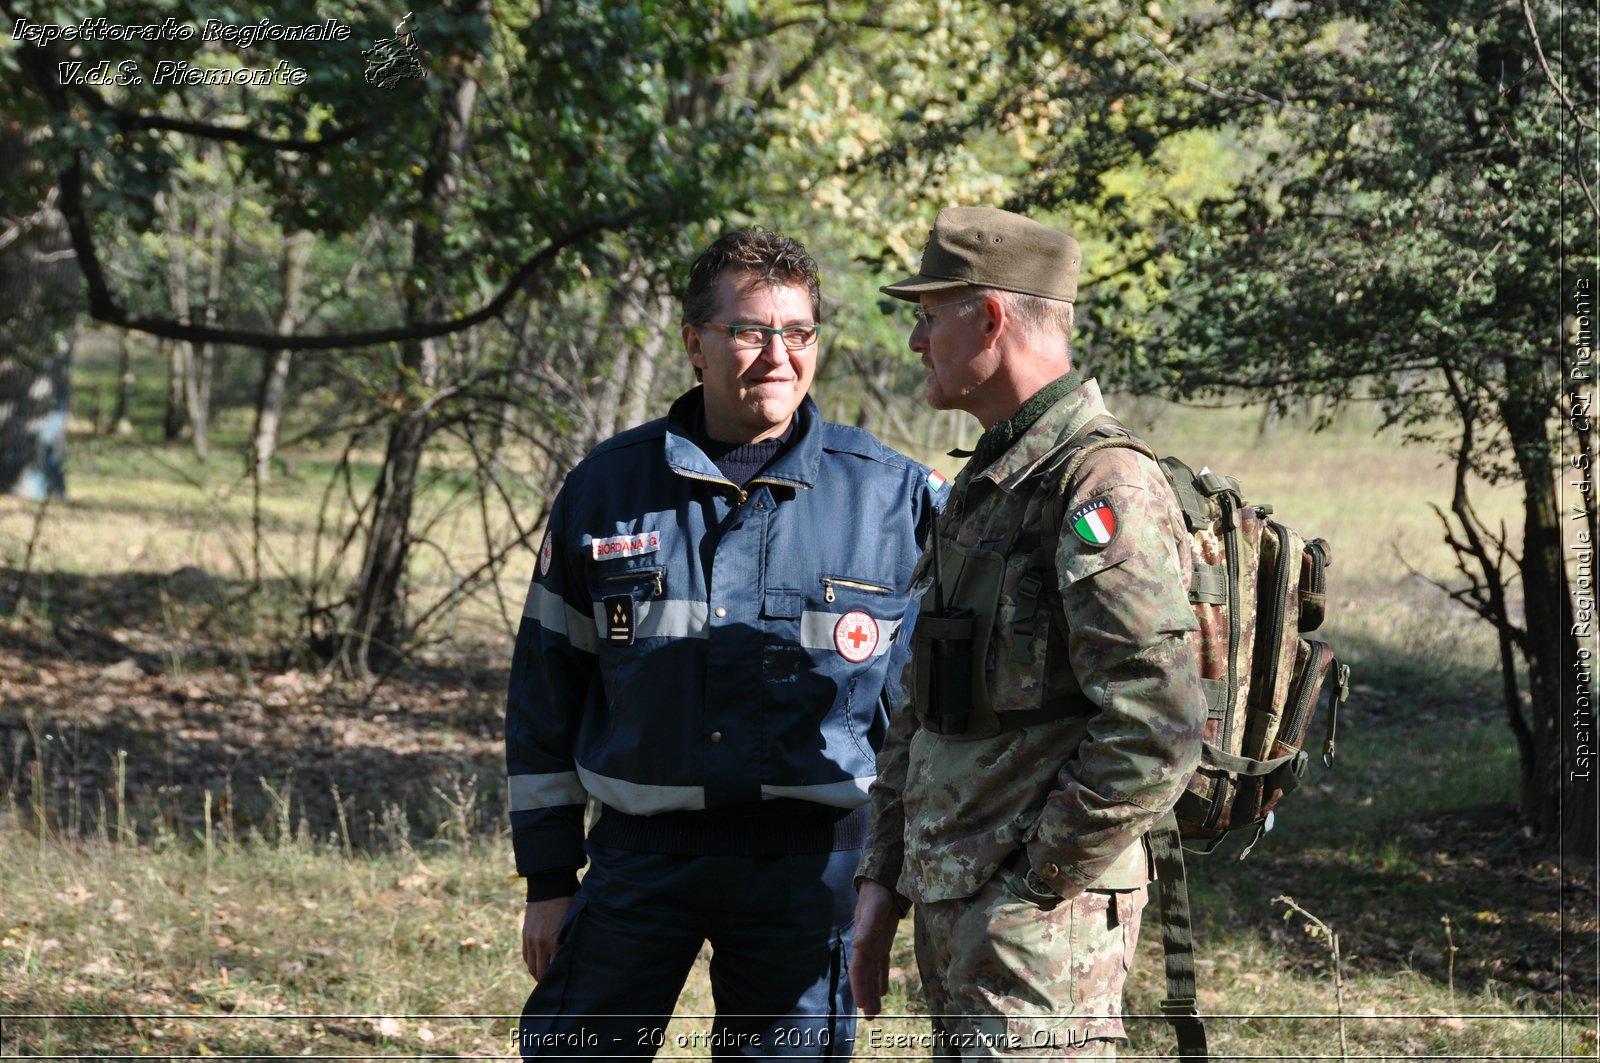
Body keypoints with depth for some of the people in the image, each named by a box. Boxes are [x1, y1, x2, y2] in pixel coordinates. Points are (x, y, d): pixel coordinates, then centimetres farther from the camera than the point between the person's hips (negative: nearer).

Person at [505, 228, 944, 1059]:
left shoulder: (894, 495, -2)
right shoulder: (607, 487, 3)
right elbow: (545, 689, 9)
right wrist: (547, 879, 7)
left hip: (808, 863, -1)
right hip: (639, 857, 1)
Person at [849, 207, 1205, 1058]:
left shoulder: (1103, 490, -15)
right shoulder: (985, 489, 17)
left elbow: (1156, 734, -23)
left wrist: (1036, 885, -17)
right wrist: (883, 878, 15)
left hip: (1038, 922, -10)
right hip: (953, 909, 10)